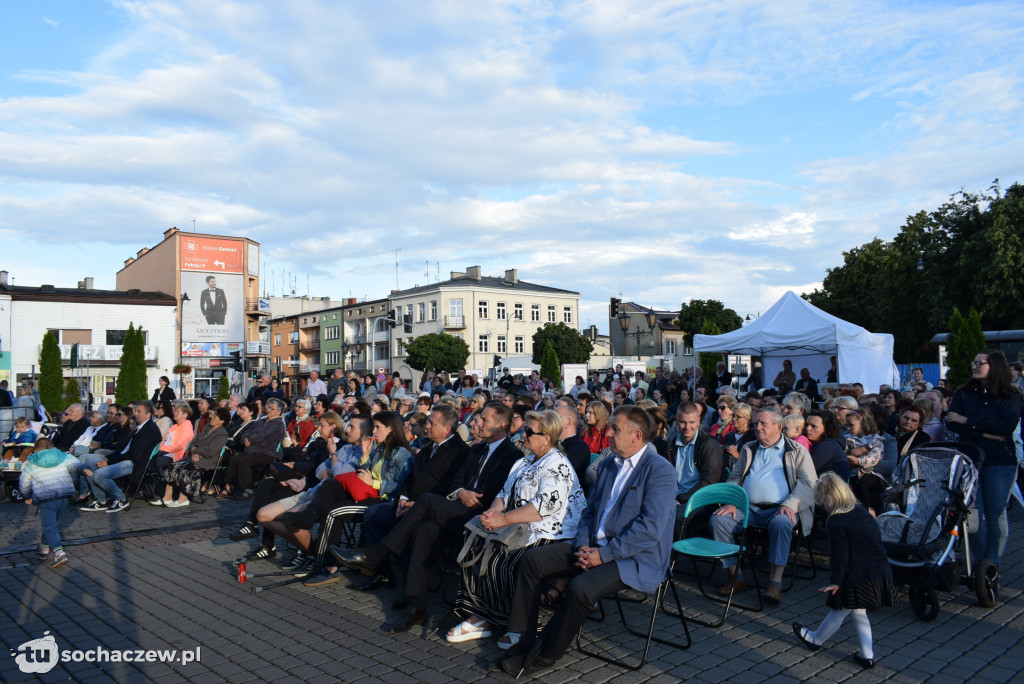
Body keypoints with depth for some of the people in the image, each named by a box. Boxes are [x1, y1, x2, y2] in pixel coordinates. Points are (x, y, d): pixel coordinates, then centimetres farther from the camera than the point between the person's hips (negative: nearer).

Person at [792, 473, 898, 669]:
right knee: (859, 613, 20)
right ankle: (867, 654, 19)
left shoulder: (836, 521, -13)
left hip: (856, 577, -7)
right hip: (879, 572, 7)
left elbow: (839, 553, -16)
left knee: (839, 612, 11)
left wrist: (836, 580, -11)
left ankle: (815, 639, 30)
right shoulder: (861, 511, 11)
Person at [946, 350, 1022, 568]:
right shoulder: (963, 393, 6)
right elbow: (951, 423, -5)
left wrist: (968, 421, -13)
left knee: (996, 515, 3)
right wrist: (986, 433, -14)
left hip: (1000, 462, -1)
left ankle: (993, 564, 15)